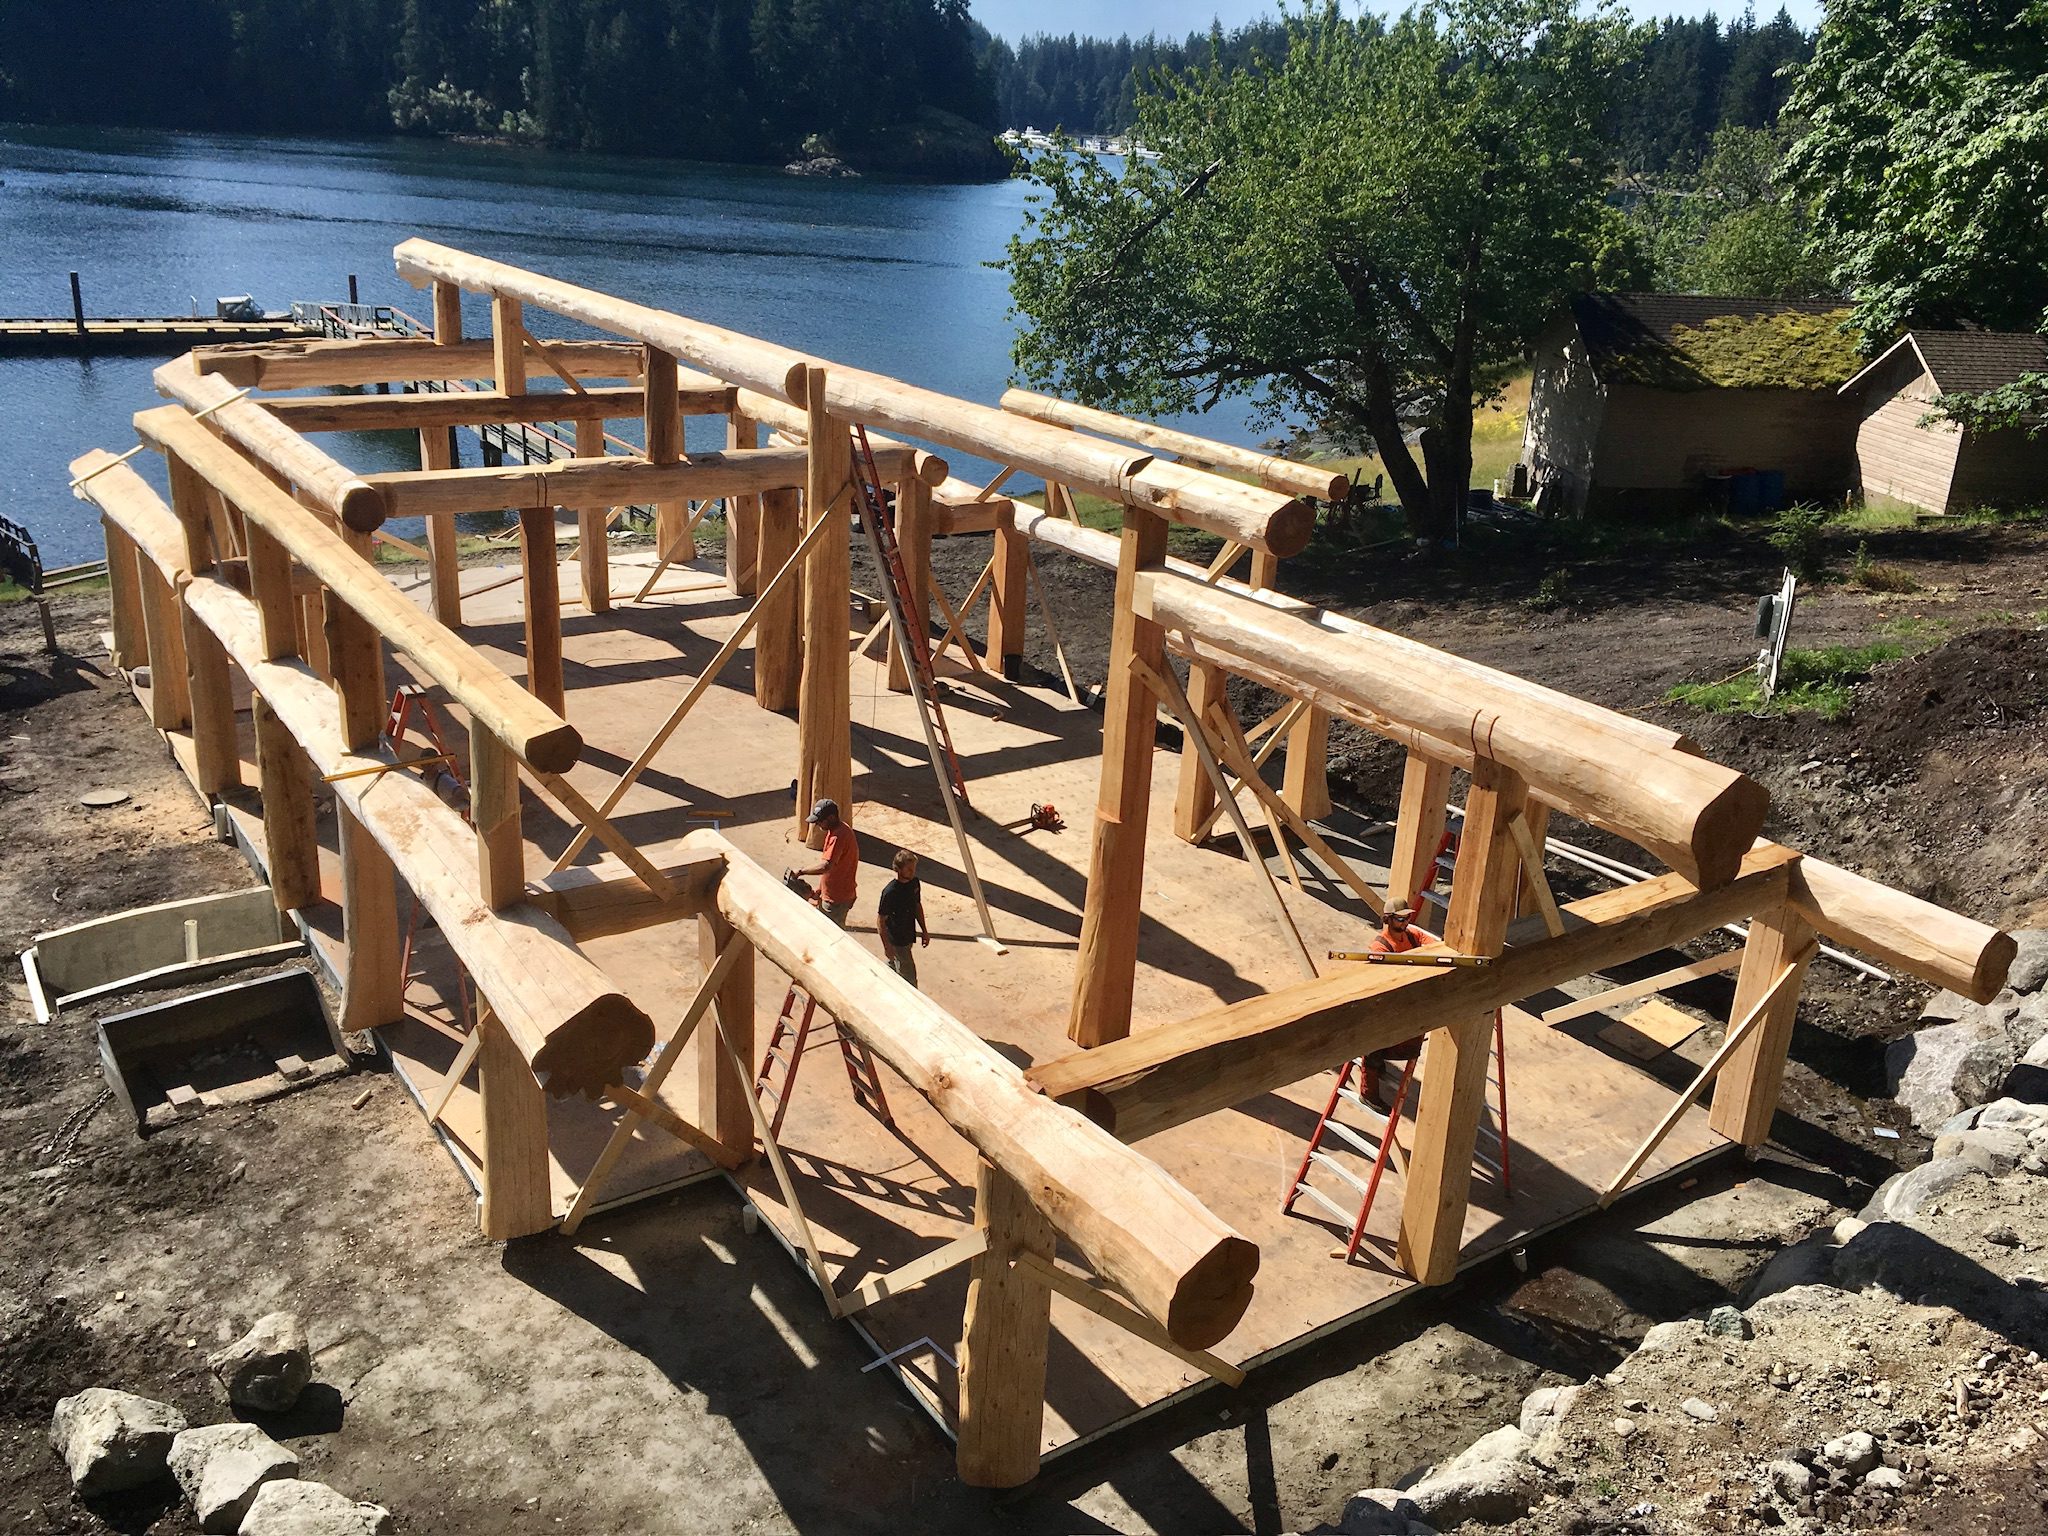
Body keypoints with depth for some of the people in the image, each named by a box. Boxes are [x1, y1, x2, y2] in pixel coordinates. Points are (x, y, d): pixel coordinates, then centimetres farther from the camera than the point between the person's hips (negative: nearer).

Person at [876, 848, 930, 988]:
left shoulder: (915, 883, -5)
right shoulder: (890, 892, -27)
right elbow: (880, 920, -19)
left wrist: (924, 931, 15)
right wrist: (887, 945, -18)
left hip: (909, 937, 7)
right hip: (896, 940, -7)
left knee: (894, 965, 25)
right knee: (909, 975, 1)